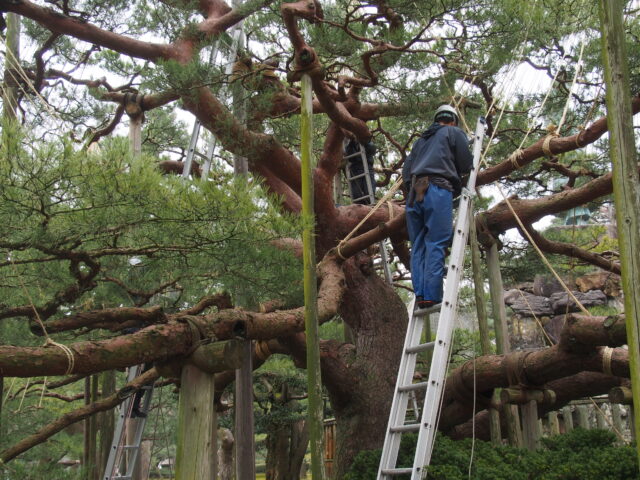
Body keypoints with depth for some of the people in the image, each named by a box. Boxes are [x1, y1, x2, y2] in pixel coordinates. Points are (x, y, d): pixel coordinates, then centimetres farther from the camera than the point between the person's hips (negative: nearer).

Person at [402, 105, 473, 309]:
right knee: (436, 245, -11)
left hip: (414, 193, 6)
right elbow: (466, 165, 8)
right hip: (437, 191, -5)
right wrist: (454, 171, 28)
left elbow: (406, 169, 24)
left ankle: (420, 294, -6)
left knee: (418, 246, 4)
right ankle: (431, 296, -19)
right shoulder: (454, 133, 14)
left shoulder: (421, 139, 30)